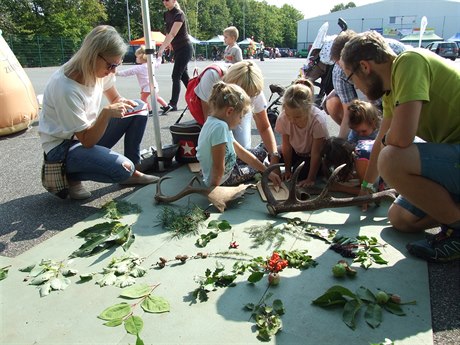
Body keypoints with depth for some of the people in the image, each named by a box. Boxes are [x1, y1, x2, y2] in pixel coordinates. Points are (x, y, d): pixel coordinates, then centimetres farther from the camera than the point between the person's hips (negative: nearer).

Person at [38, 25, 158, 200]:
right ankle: (70, 175, -1)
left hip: (89, 133, 8)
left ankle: (132, 172, 3)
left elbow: (115, 99, 9)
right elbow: (87, 141, -25)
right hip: (62, 146, -8)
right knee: (123, 169, -28)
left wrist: (124, 104, -16)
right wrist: (106, 112, -40)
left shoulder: (100, 70, -9)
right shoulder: (65, 88, -30)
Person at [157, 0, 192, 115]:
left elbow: (172, 34, -27)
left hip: (184, 48, -8)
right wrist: (163, 46, 7)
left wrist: (162, 48, -33)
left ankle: (173, 104, -6)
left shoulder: (179, 14, -17)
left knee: (176, 76, -10)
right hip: (178, 49, 8)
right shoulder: (166, 14, 7)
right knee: (184, 76, 10)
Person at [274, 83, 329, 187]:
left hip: (318, 153, -4)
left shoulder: (318, 120, -36)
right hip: (296, 151, 4)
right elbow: (286, 146, -13)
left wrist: (311, 179, -22)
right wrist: (287, 169, -6)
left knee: (301, 173, -23)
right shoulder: (283, 118, -26)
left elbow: (315, 153, -27)